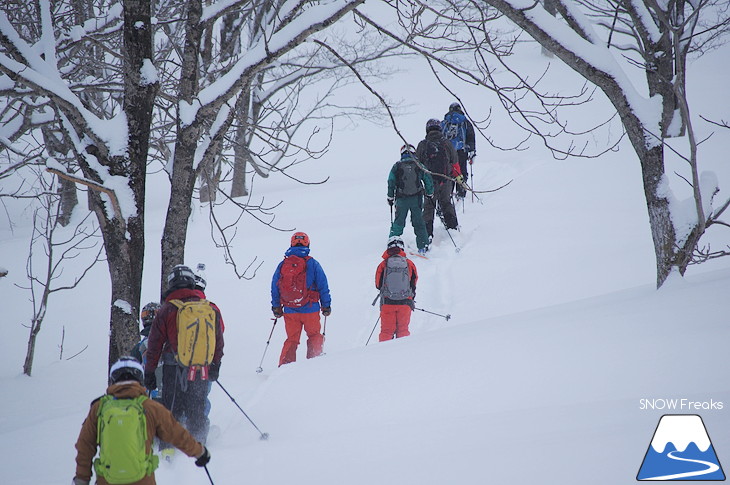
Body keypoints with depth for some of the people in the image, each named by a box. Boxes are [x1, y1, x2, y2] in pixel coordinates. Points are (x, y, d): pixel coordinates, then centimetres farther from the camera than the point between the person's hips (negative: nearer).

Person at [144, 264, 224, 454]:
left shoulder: (167, 310, -6)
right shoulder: (212, 309, 3)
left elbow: (155, 344, -1)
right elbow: (219, 342, 12)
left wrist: (149, 372, 6)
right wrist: (215, 366, 24)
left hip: (174, 370, -2)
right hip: (202, 372, 2)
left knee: (171, 410, 5)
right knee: (197, 412, 13)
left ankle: (168, 447, -4)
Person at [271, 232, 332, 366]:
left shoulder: (282, 265, 4)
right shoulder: (312, 264, -4)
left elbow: (274, 288, 8)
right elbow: (323, 286, -2)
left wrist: (276, 308, 17)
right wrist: (326, 305, 6)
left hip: (289, 311, 3)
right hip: (310, 309, -2)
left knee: (291, 340, 13)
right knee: (314, 336, 14)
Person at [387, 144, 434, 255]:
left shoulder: (397, 166, 0)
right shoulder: (419, 165, 1)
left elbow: (391, 182, 1)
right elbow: (428, 180, 5)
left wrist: (390, 197, 11)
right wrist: (429, 194, 19)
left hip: (401, 199, 0)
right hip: (416, 199, 0)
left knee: (398, 222, 11)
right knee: (418, 222, 8)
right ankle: (423, 246, 5)